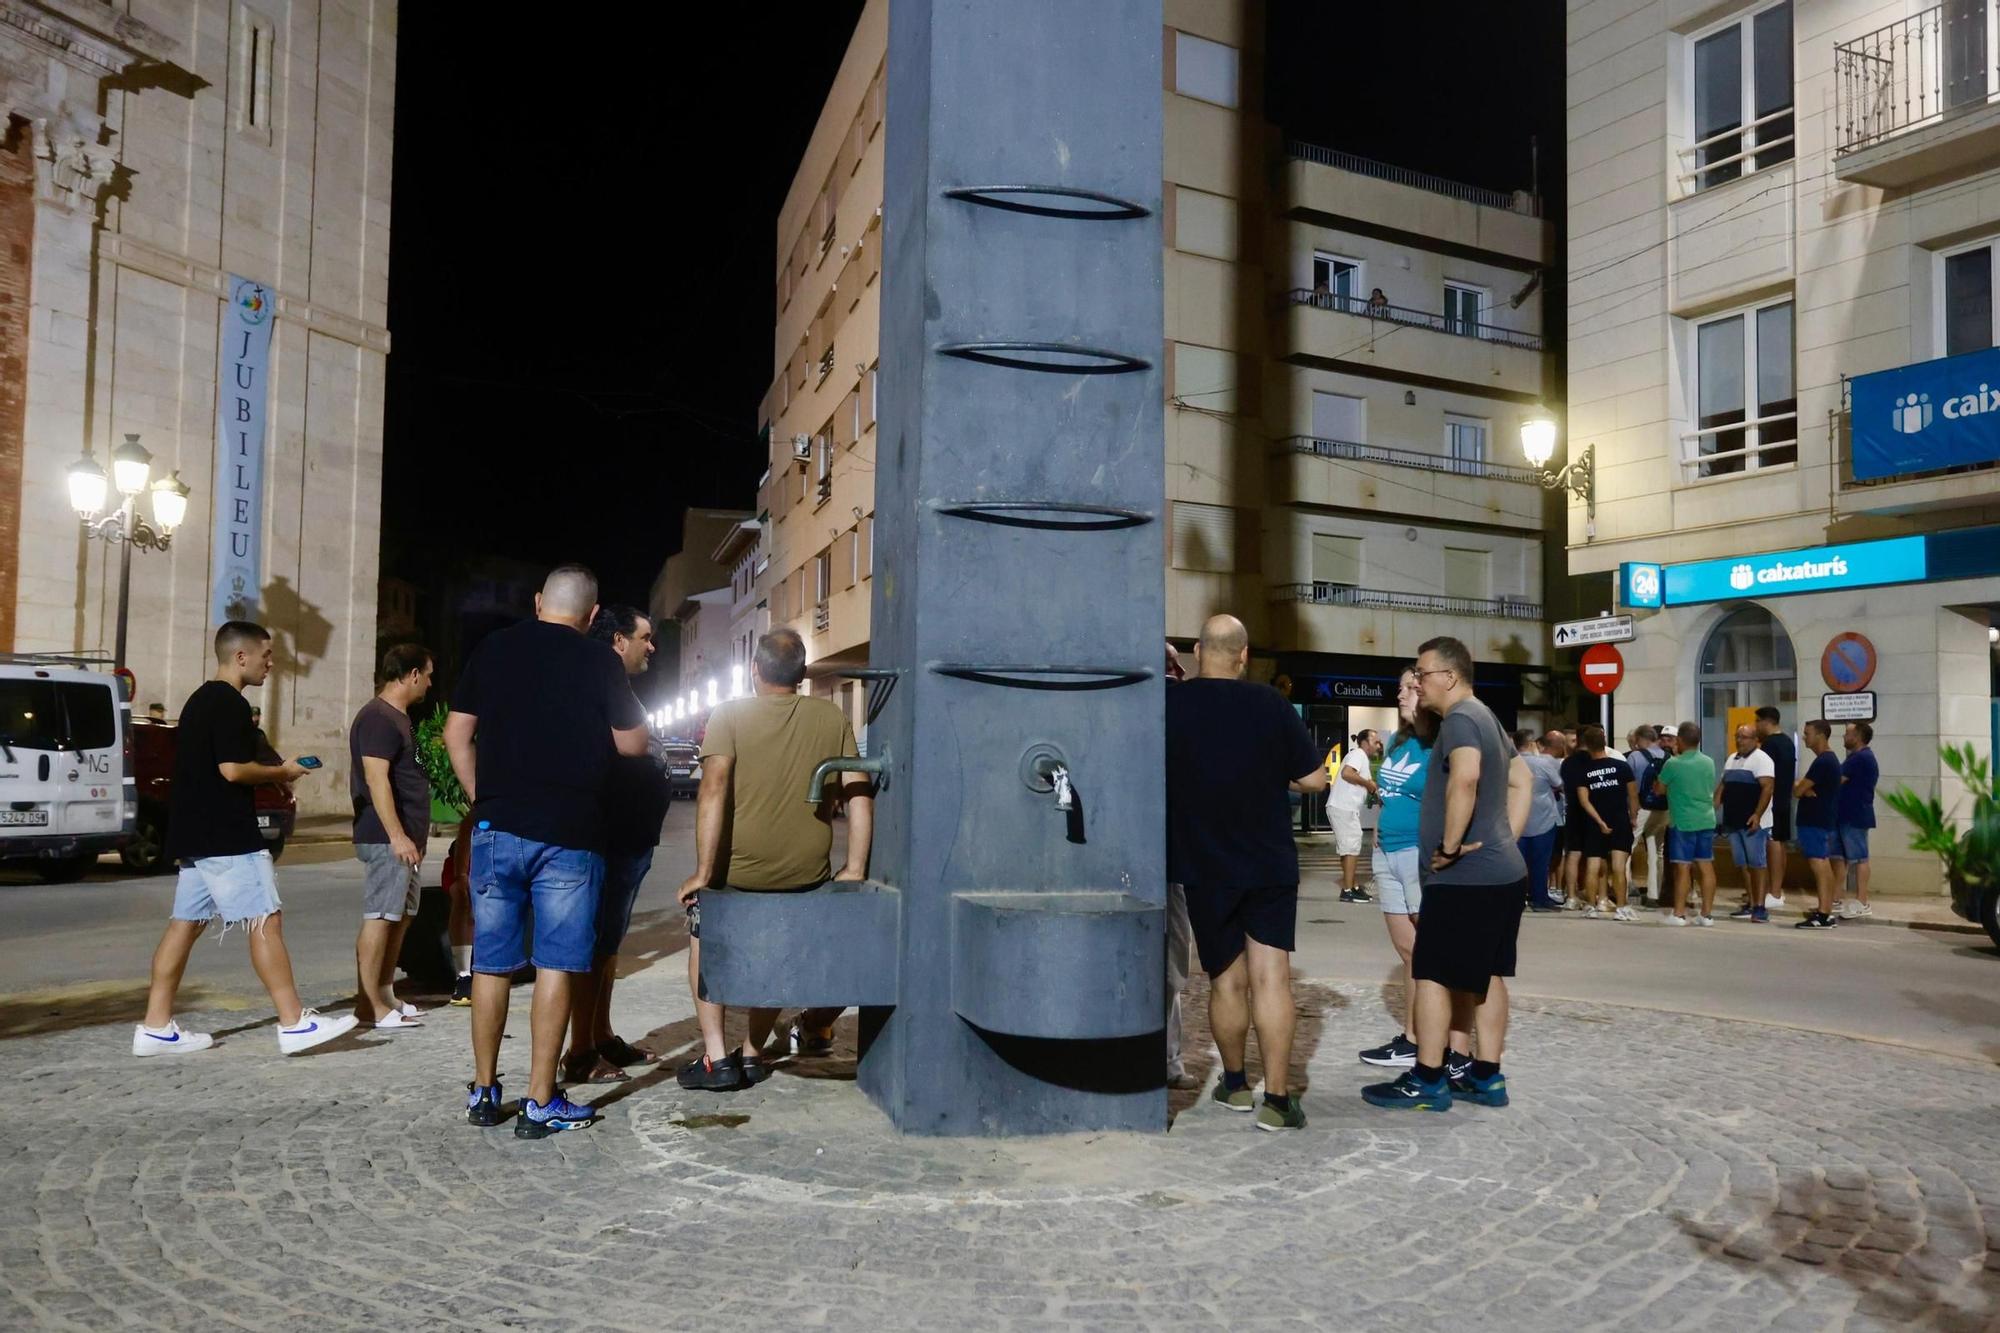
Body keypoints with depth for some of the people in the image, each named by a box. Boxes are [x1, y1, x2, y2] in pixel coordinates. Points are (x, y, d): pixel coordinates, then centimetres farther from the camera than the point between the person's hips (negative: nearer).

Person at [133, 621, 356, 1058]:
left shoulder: (199, 701, 18)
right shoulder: (230, 704, -14)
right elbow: (233, 769, -22)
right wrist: (281, 772, -6)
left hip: (195, 835, 10)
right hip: (227, 838, -10)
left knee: (185, 924, 10)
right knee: (265, 921, -8)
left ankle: (156, 1028, 12)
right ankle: (294, 1024, -6)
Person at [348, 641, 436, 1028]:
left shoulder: (397, 717, 18)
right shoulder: (378, 718, -14)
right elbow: (376, 779, -21)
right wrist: (397, 836, -25)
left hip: (401, 838, 10)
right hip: (386, 839, -10)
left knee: (401, 917, 13)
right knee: (380, 917, -7)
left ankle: (385, 995, 19)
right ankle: (369, 1004, -3)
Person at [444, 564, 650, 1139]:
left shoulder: (492, 649, 6)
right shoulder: (599, 662, -4)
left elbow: (456, 735, 7)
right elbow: (632, 744, 2)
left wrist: (482, 799, 15)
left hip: (497, 827, 3)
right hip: (569, 834, -3)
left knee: (491, 962, 12)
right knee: (555, 965, 2)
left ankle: (483, 1091, 22)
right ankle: (540, 1103, 5)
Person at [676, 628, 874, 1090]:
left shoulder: (729, 716, -5)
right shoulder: (832, 718, 3)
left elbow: (714, 791, -17)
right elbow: (859, 794, -1)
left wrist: (703, 874, -14)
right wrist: (854, 870, 4)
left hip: (738, 870, -2)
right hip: (809, 874, 3)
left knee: (704, 939, 24)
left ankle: (716, 1057, 18)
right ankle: (752, 1053, 29)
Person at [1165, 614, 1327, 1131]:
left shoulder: (1170, 704, -8)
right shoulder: (1270, 704, -7)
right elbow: (1314, 778, -2)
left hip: (1204, 868, 1)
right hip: (1270, 865, 0)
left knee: (1225, 980, 13)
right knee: (1271, 978, 0)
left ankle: (1235, 1084, 27)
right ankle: (1276, 1099, -2)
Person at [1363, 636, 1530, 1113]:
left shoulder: (1460, 718, -15)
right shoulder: (1488, 719, 17)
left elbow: (1465, 777, -34)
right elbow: (1521, 782, 25)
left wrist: (1450, 846, -26)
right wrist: (1505, 840, 16)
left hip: (1464, 877, -10)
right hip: (1502, 872, 10)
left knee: (1432, 973, -2)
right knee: (1486, 974, 13)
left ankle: (1427, 1081, 4)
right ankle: (1486, 1078, 20)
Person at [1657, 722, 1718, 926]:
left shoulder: (1673, 764, -13)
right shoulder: (1709, 763, 5)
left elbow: (1659, 789, -3)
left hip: (1682, 822, -5)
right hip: (1706, 820, 5)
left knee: (1683, 868, -2)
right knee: (1706, 867, 7)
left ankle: (1679, 914, 2)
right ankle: (1707, 913, 10)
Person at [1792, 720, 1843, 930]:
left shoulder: (1822, 762, -17)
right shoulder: (1829, 760, 17)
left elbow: (1798, 790, -17)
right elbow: (1805, 789, 13)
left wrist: (1799, 787, 4)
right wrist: (1807, 790, -8)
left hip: (1815, 821, -11)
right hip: (1822, 819, 11)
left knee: (1818, 864, -13)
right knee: (1824, 865, 13)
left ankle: (1823, 914, -16)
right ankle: (1826, 912, 18)